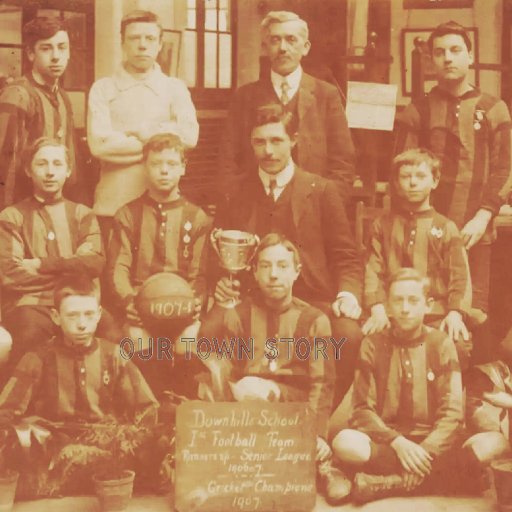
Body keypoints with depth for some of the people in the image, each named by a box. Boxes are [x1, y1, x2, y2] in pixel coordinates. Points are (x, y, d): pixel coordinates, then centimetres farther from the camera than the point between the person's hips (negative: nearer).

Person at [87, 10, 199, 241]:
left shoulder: (175, 88, 7)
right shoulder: (103, 89, 4)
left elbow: (189, 136, -9)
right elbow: (99, 144, -11)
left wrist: (137, 130, -7)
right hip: (112, 205, -1)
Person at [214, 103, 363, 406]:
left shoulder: (322, 191, 9)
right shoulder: (236, 195, 14)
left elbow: (346, 258, 7)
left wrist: (348, 296, -12)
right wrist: (220, 284, -4)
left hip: (313, 302, -1)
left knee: (349, 334, -32)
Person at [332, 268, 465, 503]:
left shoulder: (442, 345, 3)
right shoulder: (372, 345, 4)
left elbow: (452, 412, -4)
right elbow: (363, 409, -2)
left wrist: (426, 450, -21)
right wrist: (397, 442, -19)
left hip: (432, 442, 1)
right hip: (384, 441, 0)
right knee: (345, 443, -32)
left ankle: (389, 482, -24)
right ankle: (429, 478, -23)